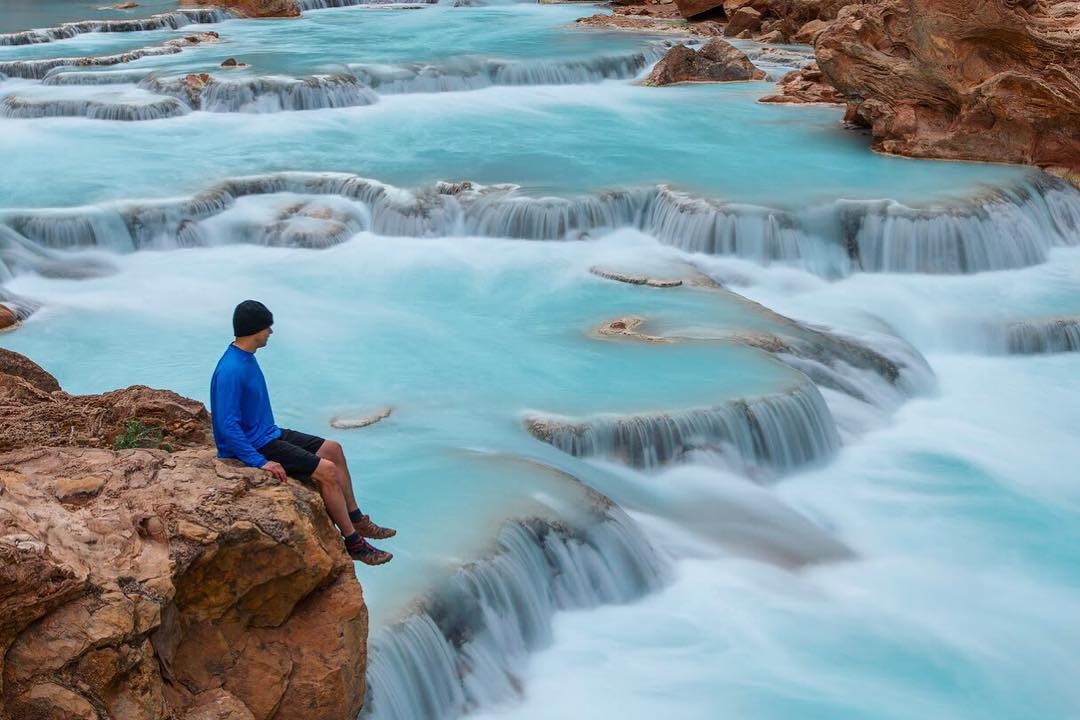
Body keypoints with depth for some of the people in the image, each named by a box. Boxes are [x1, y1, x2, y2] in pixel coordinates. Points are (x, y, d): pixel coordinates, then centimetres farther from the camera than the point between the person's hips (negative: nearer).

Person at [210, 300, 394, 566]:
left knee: (333, 450, 11)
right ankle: (353, 543, -4)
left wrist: (274, 434, 19)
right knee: (327, 471, -15)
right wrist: (260, 462, -28)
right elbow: (227, 426, -28)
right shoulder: (230, 371, -26)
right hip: (252, 447, -10)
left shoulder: (247, 359, 6)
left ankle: (356, 520, 19)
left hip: (267, 435, 10)